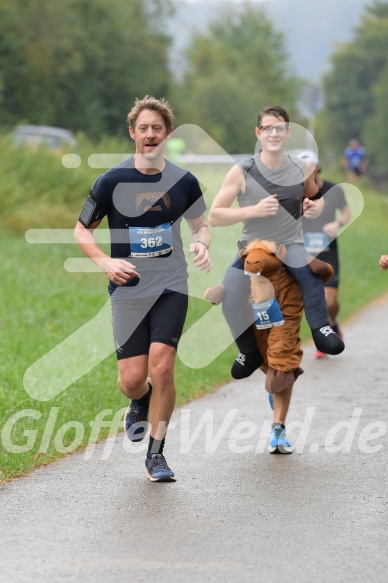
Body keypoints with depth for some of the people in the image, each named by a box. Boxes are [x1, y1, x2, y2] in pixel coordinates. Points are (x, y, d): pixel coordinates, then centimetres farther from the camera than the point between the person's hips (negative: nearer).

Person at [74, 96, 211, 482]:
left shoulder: (184, 182, 2)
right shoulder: (112, 181, -3)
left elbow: (200, 225, 17)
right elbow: (82, 230, 7)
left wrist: (201, 244, -6)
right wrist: (104, 261, -10)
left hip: (171, 287, 0)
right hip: (128, 289, 0)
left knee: (162, 366, -15)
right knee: (132, 380, -4)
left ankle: (156, 454, 1)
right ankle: (141, 405, 36)